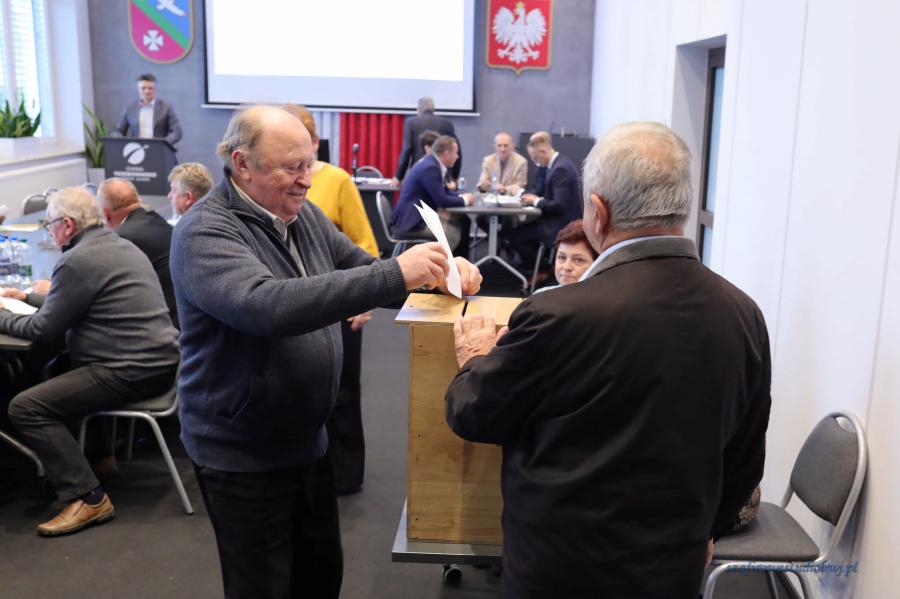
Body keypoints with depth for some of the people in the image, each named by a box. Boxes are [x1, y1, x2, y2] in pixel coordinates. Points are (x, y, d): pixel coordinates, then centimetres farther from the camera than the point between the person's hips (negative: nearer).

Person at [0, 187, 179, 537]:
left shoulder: (77, 260, -14)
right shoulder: (121, 246, 16)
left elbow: (44, 330, -7)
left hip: (133, 371, -10)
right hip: (161, 359, 10)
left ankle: (88, 498, -11)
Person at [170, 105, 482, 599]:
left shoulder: (303, 214, 2)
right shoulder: (205, 234, -22)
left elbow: (361, 267, 9)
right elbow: (268, 306, -38)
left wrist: (438, 271, -11)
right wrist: (395, 274, -41)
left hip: (306, 441, 7)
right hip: (243, 455, -7)